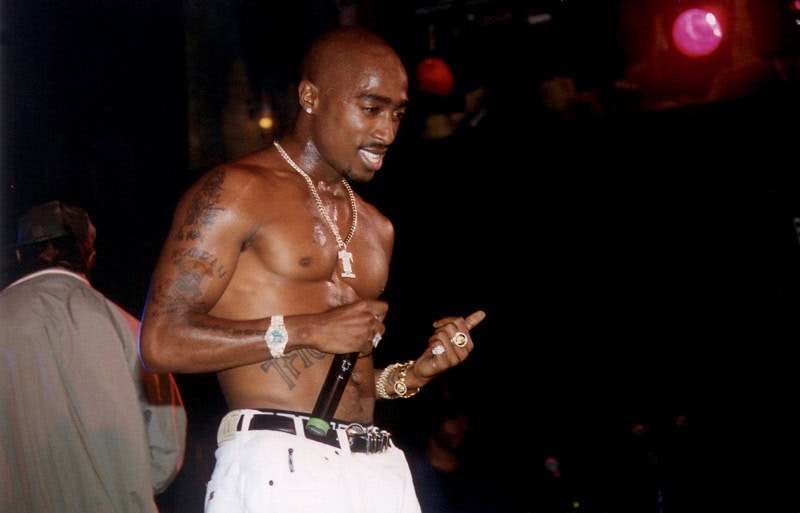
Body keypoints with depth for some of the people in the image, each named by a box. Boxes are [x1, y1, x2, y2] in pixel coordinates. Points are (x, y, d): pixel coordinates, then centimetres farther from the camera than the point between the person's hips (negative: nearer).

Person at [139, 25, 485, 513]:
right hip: (278, 469, -6)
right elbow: (162, 341, -11)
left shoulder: (377, 228, 21)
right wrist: (305, 330, -12)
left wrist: (415, 373, 6)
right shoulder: (235, 191, -3)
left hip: (378, 471, 7)